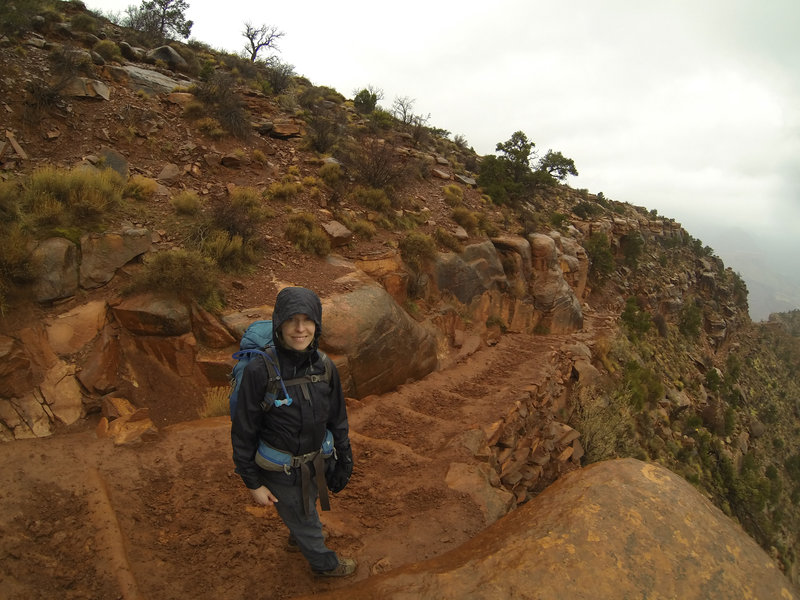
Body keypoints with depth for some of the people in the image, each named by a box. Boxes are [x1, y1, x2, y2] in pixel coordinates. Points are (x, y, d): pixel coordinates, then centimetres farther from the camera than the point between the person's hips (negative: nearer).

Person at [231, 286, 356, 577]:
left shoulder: (325, 366, -16)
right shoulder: (259, 371, -30)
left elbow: (336, 417, -3)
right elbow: (243, 430, -19)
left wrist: (344, 460, 5)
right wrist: (253, 484, -11)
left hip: (315, 460, 5)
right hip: (281, 471, -4)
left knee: (306, 503, 33)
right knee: (306, 520, 21)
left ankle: (298, 538, 67)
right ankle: (324, 562, 53)